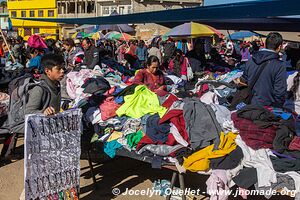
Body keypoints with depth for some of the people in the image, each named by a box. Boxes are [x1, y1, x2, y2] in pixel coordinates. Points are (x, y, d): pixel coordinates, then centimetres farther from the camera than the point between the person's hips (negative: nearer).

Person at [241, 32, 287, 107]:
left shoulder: (250, 61, -1)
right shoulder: (279, 66, -18)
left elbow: (244, 80, 11)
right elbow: (280, 93, -18)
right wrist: (277, 109, -4)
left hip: (250, 105, 6)